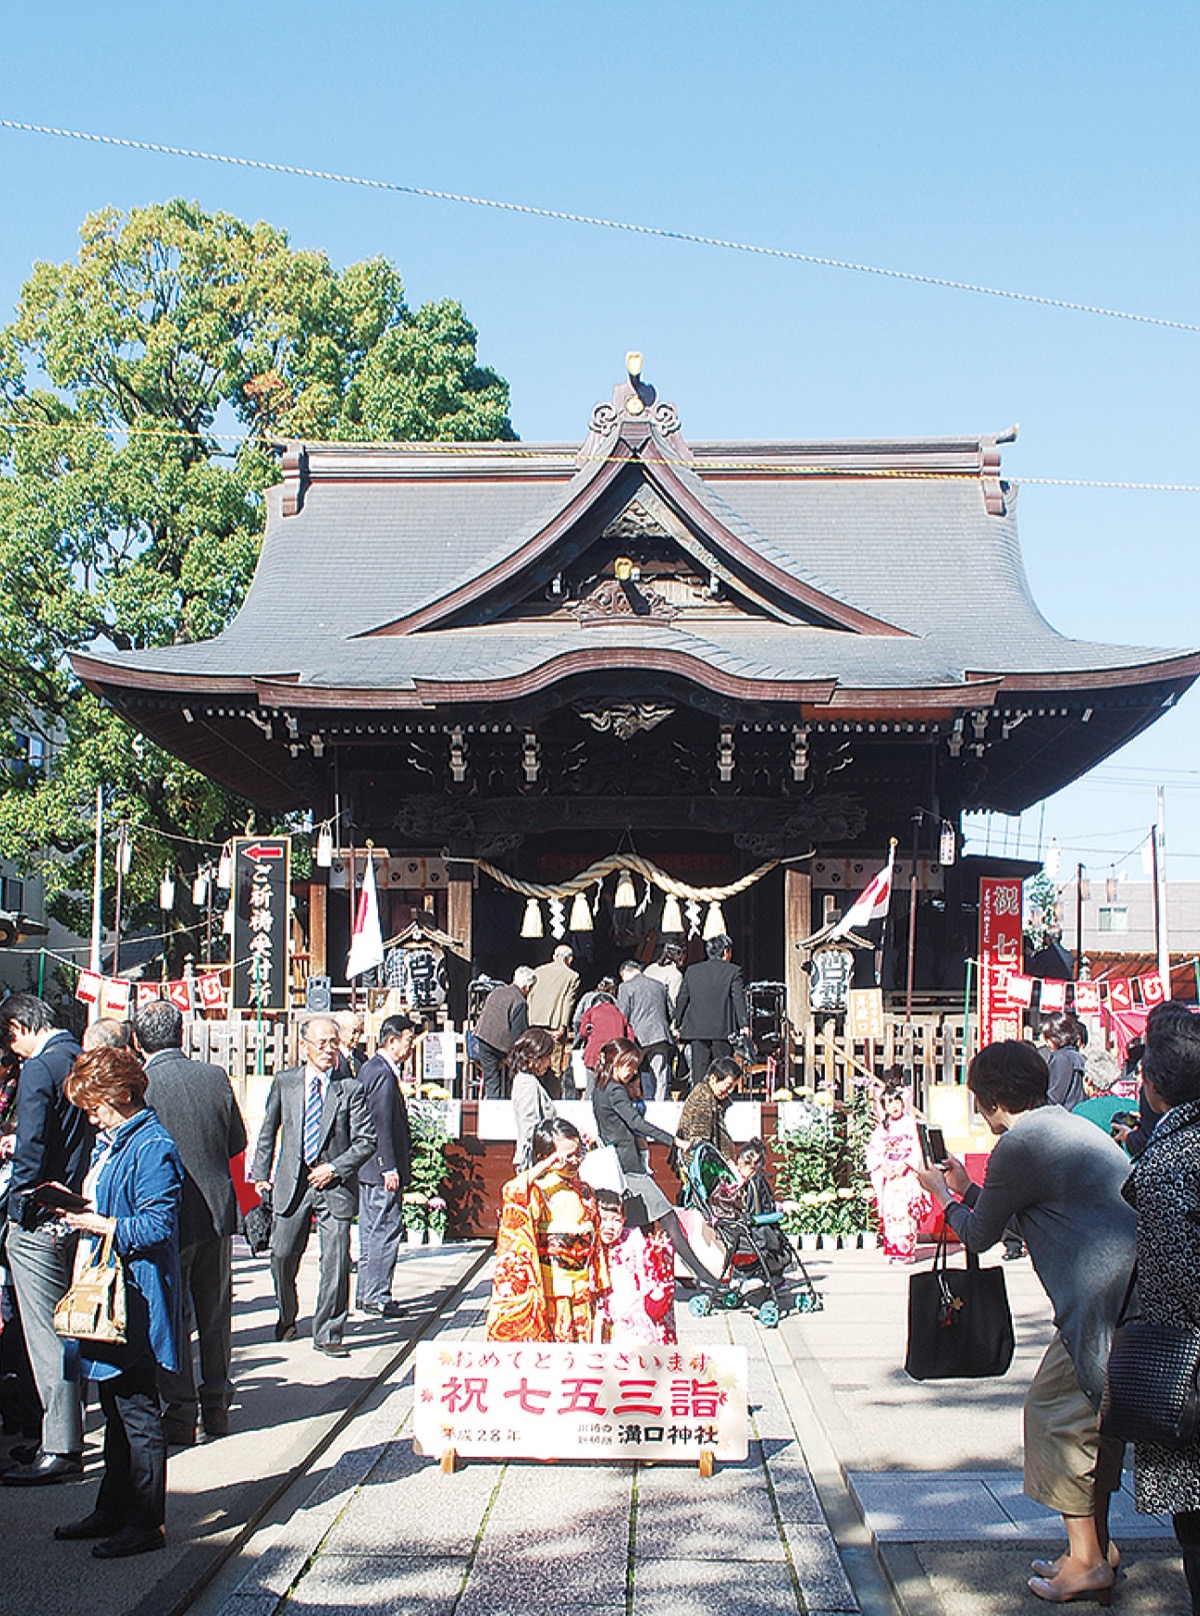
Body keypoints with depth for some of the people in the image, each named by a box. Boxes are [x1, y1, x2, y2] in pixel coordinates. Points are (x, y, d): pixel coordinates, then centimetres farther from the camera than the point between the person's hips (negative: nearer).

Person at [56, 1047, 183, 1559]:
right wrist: (75, 1206, 7)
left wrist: (100, 1224, -17)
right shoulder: (110, 1141, 15)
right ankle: (112, 1511, 28)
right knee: (114, 1408, 17)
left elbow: (157, 1226, -21)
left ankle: (145, 1523, 6)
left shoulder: (153, 1147, -16)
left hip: (136, 1299, -10)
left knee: (137, 1411, -3)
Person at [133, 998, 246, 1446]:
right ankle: (217, 1404, 25)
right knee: (214, 1313, 17)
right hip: (218, 1210, 4)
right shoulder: (216, 1077, -4)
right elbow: (237, 1143, 4)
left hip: (169, 1217, -4)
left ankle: (180, 1412, 11)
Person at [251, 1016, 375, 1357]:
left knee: (335, 1263, -4)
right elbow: (269, 1130, 16)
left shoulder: (351, 1088, -1)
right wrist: (262, 1173, 12)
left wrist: (334, 1168, -10)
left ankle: (327, 1334, 9)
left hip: (336, 1185, -2)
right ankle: (287, 1317, 31)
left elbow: (366, 1140, -1)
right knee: (282, 1256, 4)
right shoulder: (285, 1083, 6)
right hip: (291, 1183, 2)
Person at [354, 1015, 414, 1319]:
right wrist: (389, 1169, -20)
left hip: (368, 1168, 11)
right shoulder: (383, 1074, -17)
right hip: (382, 1168, -11)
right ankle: (377, 1297, -2)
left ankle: (365, 1294, 21)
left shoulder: (369, 1068, 14)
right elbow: (382, 1126, -20)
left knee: (371, 1231, 15)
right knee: (386, 1230, -6)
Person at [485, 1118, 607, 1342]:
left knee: (581, 1339, 9)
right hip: (548, 1289, -6)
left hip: (581, 1289, 6)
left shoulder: (585, 1191, 11)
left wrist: (597, 1285, 18)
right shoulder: (539, 1189, -9)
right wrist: (545, 1166, -31)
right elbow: (512, 1192, -33)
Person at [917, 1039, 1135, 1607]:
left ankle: (1086, 1561, 5)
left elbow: (979, 1235, 2)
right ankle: (1096, 1549, 26)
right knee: (1091, 1413, 19)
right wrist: (968, 1188, 38)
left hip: (1104, 1299, -10)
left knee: (1055, 1410, 1)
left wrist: (943, 1195, 20)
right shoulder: (1071, 1128, 20)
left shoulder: (1019, 1145, -10)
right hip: (1129, 1282, 10)